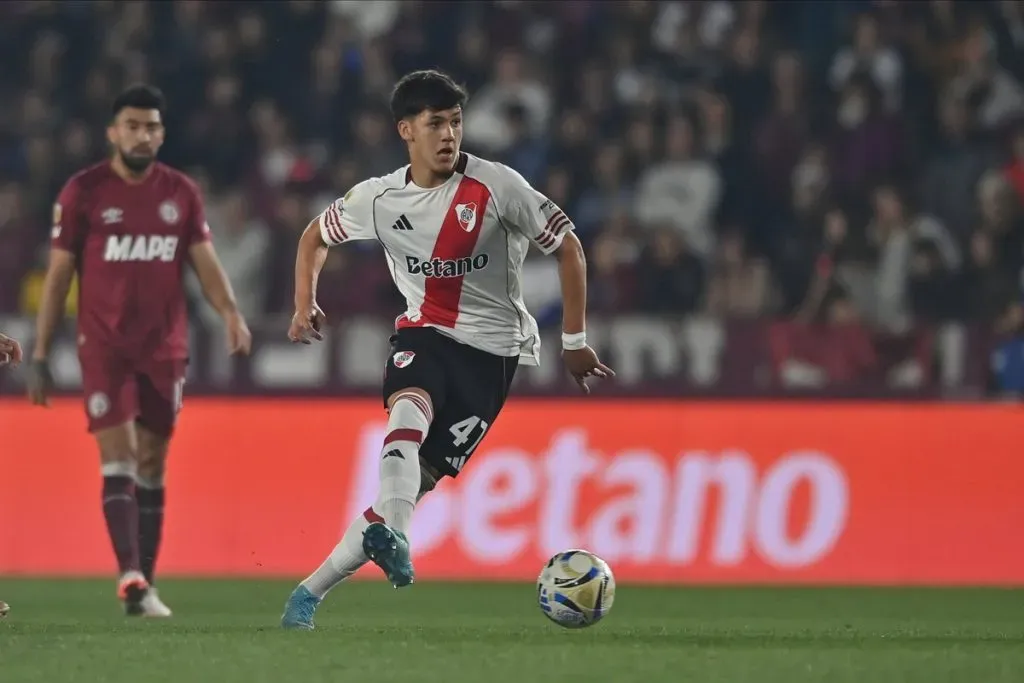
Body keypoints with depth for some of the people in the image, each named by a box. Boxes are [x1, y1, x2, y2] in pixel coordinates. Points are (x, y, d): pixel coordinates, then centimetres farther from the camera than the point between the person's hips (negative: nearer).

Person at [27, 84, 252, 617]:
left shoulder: (181, 193, 7)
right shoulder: (83, 192, -2)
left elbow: (205, 261, 5)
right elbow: (58, 275, 1)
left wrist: (231, 313, -15)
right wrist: (39, 356, -1)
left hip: (165, 348, 3)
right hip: (104, 346, -3)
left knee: (152, 467, 7)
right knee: (118, 459, -14)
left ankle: (145, 584, 12)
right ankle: (129, 575, -24)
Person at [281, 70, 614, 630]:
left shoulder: (496, 186, -11)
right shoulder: (379, 198, -1)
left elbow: (567, 247, -2)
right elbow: (317, 235, 18)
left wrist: (575, 341, -2)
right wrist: (305, 304, 5)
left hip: (492, 351, -2)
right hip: (424, 332, 2)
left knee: (421, 476, -10)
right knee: (410, 406, -34)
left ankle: (314, 589, -7)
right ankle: (393, 539, -54)